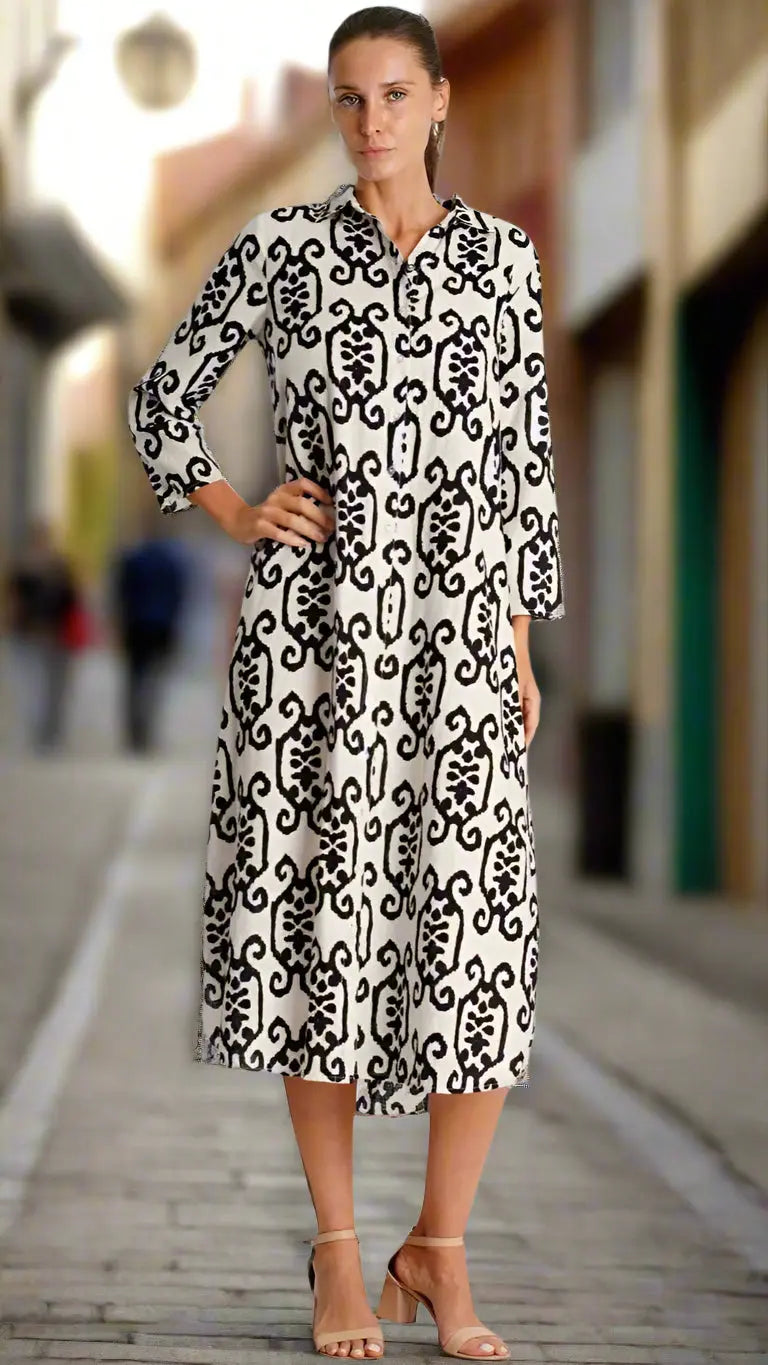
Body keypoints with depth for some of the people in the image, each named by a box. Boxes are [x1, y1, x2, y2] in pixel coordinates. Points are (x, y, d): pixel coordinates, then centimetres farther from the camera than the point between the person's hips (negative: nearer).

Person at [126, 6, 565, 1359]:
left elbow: (528, 461, 10)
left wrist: (524, 643, 6)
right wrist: (237, 518, 1)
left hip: (459, 625, 1)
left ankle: (441, 1248, 10)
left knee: (477, 932, -5)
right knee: (323, 911, 1)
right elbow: (161, 397, 13)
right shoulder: (280, 245, 3)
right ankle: (338, 1249, 13)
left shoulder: (505, 259, 8)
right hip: (314, 624, -1)